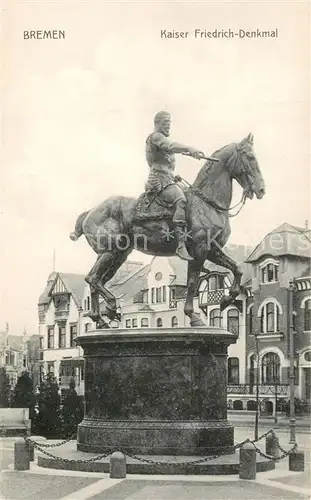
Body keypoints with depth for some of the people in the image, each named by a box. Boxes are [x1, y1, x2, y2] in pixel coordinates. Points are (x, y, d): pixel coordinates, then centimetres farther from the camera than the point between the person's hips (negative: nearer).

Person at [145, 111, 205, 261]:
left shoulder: (162, 138, 28)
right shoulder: (155, 136, -6)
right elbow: (170, 146, -27)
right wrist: (190, 149, -42)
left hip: (168, 179, 11)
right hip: (160, 180, -11)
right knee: (180, 200, -32)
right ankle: (181, 245, -45)